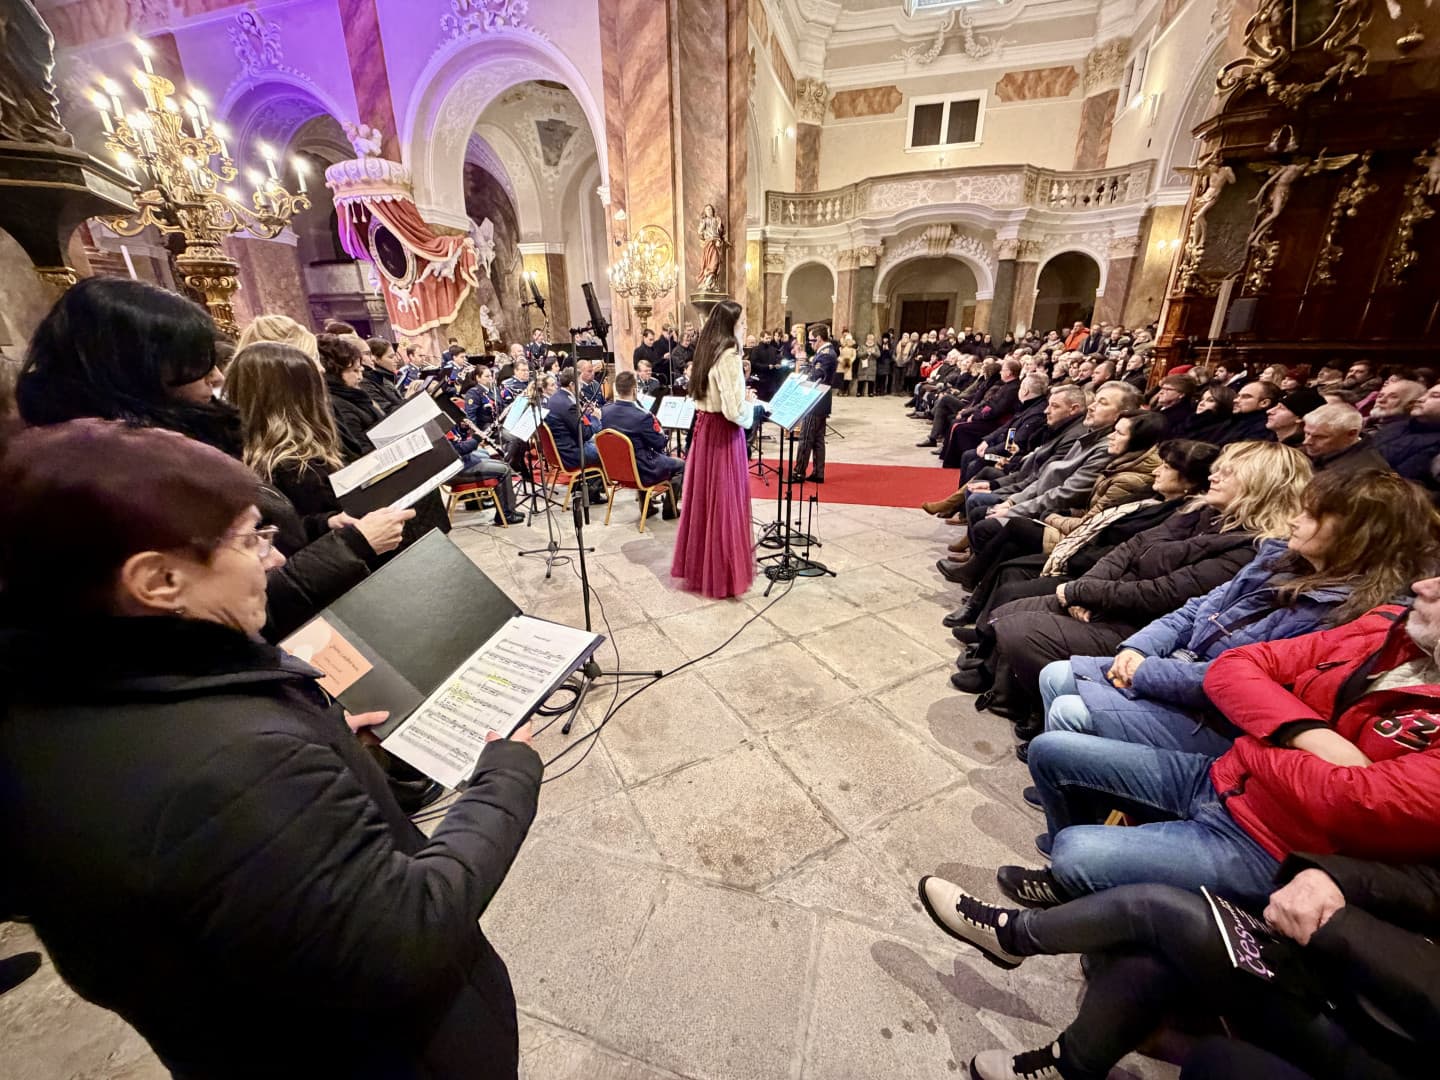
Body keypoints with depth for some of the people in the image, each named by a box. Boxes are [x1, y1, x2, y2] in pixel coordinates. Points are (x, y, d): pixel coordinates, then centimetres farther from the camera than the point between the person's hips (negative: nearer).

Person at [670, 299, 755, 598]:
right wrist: (752, 408, -3)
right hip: (723, 432, -9)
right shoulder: (729, 356, -17)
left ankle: (698, 564, 28)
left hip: (704, 427, 9)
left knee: (703, 497, 15)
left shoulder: (706, 351, 10)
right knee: (723, 501, 0)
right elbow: (734, 410, -24)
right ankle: (722, 573, 12)